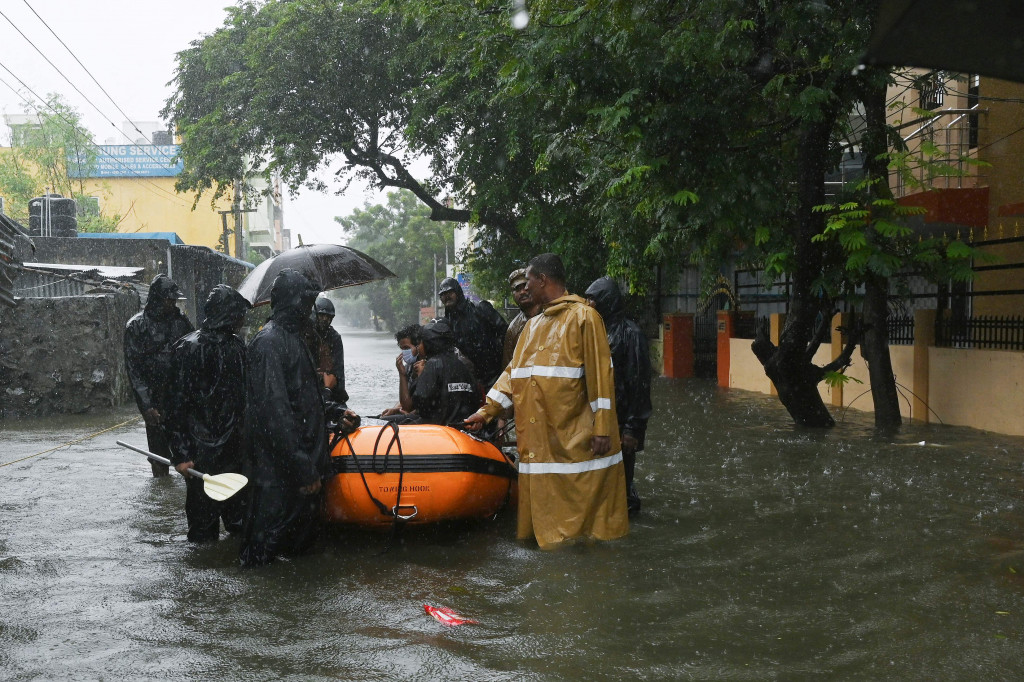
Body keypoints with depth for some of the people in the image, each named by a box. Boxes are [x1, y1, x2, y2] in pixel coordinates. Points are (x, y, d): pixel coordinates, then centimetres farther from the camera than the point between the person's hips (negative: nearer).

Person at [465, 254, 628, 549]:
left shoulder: (583, 316, -5)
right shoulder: (533, 325, 19)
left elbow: (600, 374, -11)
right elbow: (513, 372, 21)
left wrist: (602, 428, -16)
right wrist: (486, 410, 12)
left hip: (576, 440, -7)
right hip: (538, 441, 7)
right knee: (542, 508, 8)